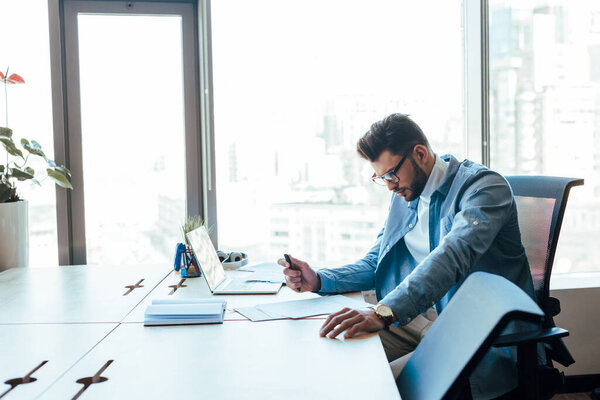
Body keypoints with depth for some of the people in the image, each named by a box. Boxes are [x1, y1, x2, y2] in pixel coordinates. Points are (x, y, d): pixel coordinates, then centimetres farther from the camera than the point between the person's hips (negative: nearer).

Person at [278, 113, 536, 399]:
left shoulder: (485, 186, -13)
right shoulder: (405, 194, 13)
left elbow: (453, 256, -30)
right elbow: (375, 263, 18)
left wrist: (384, 312, -43)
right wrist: (319, 280, 0)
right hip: (414, 317, 7)